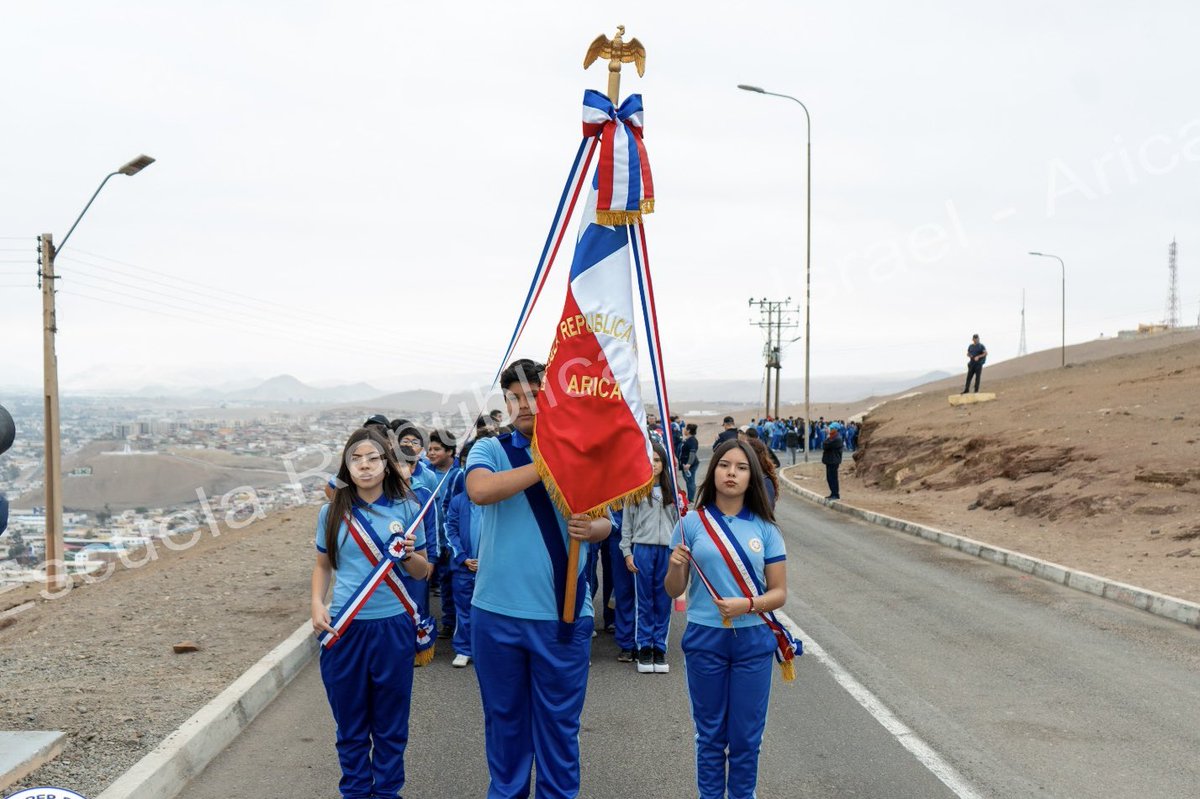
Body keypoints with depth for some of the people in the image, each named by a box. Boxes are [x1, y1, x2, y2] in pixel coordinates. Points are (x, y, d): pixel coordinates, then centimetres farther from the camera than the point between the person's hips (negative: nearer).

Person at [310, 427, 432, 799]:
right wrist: (316, 604, -3)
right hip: (344, 627, 1)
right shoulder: (332, 512, 1)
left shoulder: (406, 509, -1)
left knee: (390, 722, 9)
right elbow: (323, 565, 14)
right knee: (350, 721, 9)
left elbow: (422, 573, 5)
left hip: (393, 625, -1)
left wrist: (409, 554, -17)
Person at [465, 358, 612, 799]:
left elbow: (604, 522, 4)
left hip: (562, 614, 0)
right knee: (504, 717, 15)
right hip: (497, 612, 0)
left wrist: (591, 528, -20)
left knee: (559, 721, 10)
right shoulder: (490, 450, -1)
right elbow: (479, 489, -23)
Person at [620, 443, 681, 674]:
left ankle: (660, 647, 13)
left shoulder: (672, 490, 9)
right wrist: (627, 552, 0)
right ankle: (644, 647, 11)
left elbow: (678, 521, 11)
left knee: (663, 600, 4)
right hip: (642, 548, -1)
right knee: (644, 600, 3)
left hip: (668, 549, 1)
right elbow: (626, 523, 5)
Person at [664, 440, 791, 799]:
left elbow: (779, 593, 1)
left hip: (753, 641, 1)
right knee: (710, 733, 11)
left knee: (746, 736, 8)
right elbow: (674, 591, 1)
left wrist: (747, 604, -17)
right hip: (704, 638, 0)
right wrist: (676, 566, -20)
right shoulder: (693, 523, -3)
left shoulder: (765, 529, -1)